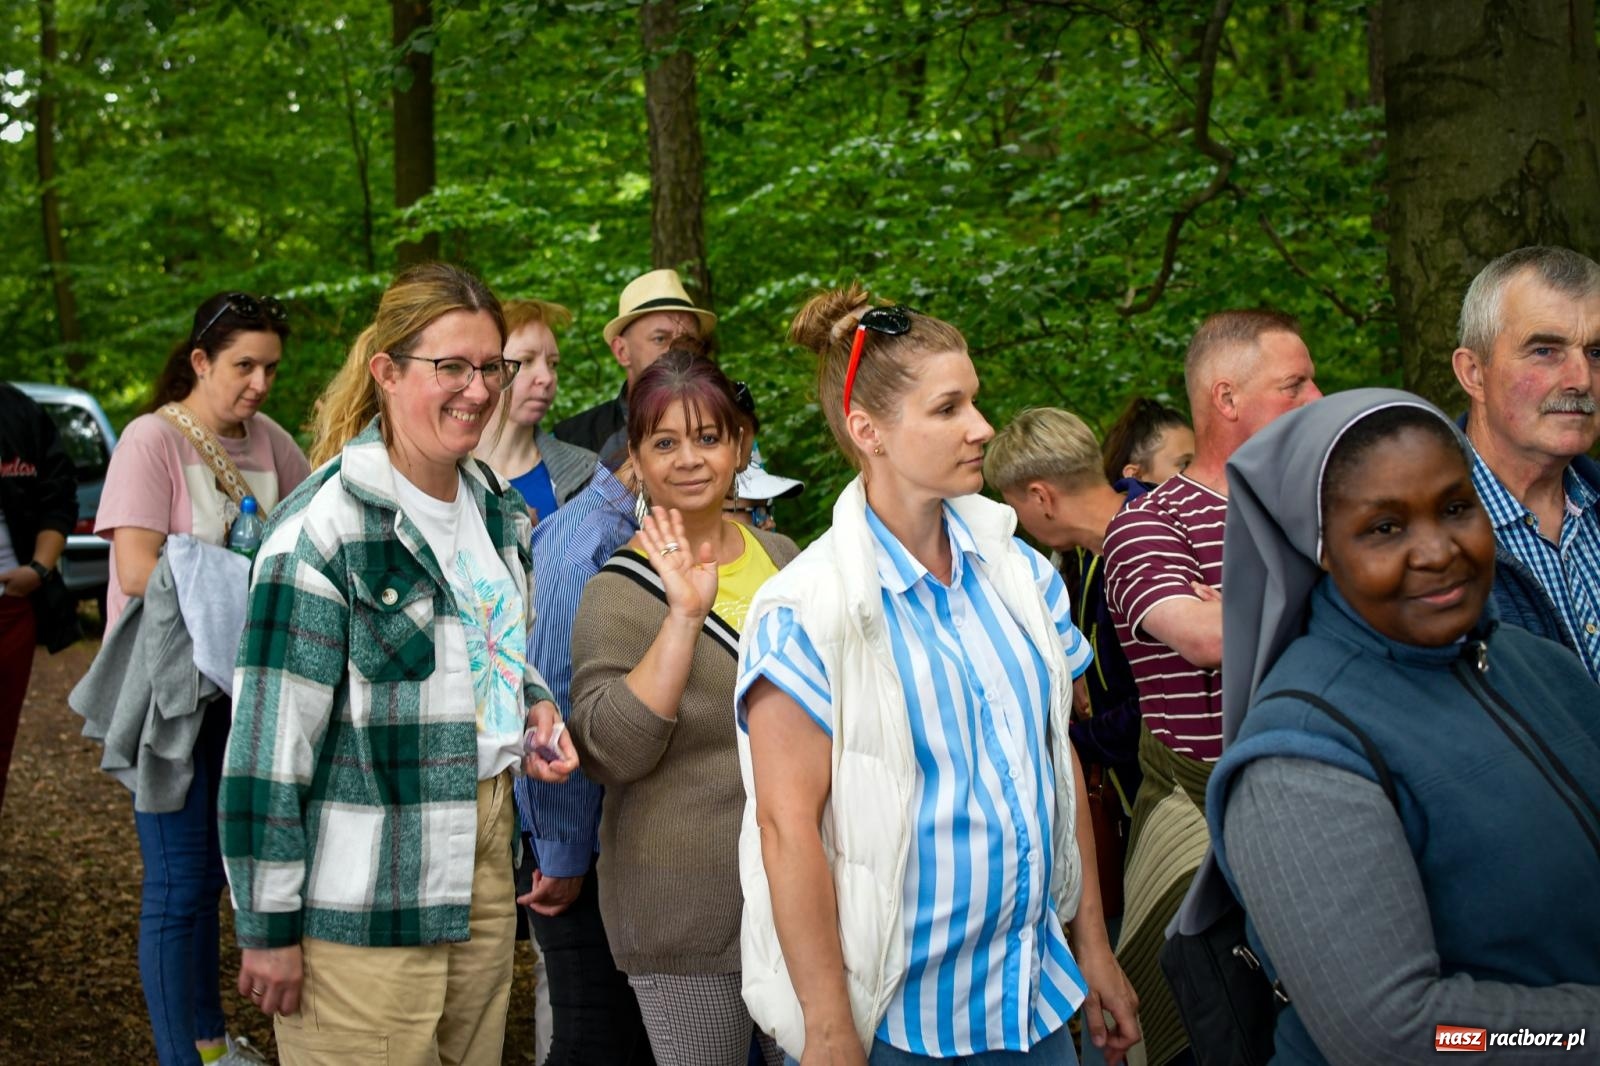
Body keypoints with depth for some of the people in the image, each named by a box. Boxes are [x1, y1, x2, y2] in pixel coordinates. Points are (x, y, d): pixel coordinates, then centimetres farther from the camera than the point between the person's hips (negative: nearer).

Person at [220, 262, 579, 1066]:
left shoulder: (495, 510, 10)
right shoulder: (325, 527, -16)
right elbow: (268, 744, -16)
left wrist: (534, 710, 3)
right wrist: (269, 926, -14)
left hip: (484, 861, 7)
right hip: (366, 901, -7)